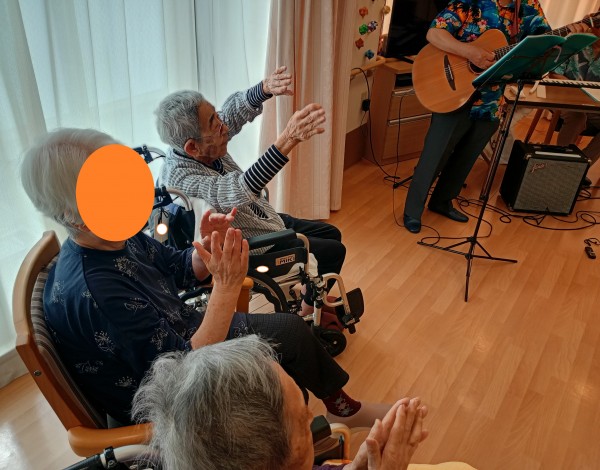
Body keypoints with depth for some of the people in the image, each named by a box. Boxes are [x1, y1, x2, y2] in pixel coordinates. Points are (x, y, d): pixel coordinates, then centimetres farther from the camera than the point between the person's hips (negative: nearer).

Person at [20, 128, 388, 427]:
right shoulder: (93, 293, -36)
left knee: (291, 328, 8)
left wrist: (209, 249, -18)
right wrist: (226, 288, -35)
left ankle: (343, 405, 34)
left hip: (184, 335, 7)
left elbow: (179, 269, 4)